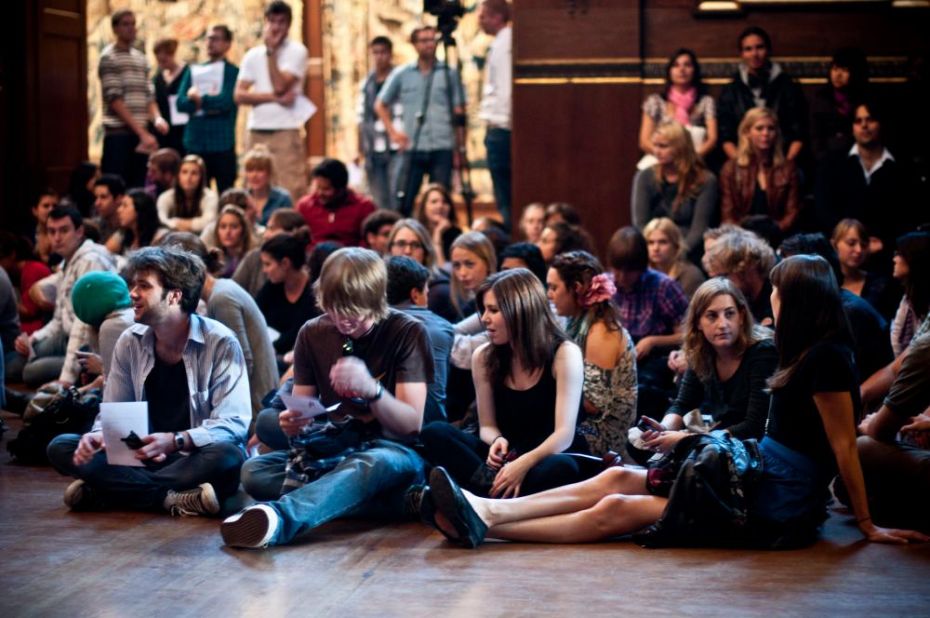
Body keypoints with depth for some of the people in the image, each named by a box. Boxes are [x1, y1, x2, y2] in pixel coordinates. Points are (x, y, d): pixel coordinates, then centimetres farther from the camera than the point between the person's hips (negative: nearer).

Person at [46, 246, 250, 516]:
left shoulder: (220, 343, -11)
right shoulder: (130, 342, 3)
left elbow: (233, 424, -17)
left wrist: (175, 441, -33)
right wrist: (98, 436, -18)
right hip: (146, 459, 4)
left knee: (228, 456, -39)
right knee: (61, 447, -15)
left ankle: (98, 493, -31)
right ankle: (173, 499, -29)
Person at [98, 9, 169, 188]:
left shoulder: (141, 58, 16)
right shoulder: (109, 57, -5)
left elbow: (148, 95, 15)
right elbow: (115, 99, -12)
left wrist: (157, 118, -7)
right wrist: (142, 132, -17)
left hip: (140, 133, 6)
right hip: (118, 133, -6)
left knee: (138, 187, 6)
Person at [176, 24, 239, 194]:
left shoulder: (233, 73, 0)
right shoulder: (194, 71, 13)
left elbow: (226, 102, -15)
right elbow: (181, 103, 2)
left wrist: (199, 99, -4)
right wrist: (210, 102, -11)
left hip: (222, 144, -4)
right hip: (195, 143, 4)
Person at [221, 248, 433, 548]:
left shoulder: (407, 332, -6)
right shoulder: (312, 334, 5)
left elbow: (412, 424, -11)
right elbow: (302, 410, 8)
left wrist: (371, 389, -31)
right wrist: (294, 423, -19)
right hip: (331, 452, 5)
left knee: (373, 465, -42)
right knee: (253, 471, -23)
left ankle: (280, 517, -71)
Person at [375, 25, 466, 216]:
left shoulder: (449, 74, 5)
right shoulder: (401, 74, 7)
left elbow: (459, 115, 4)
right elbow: (381, 105, 17)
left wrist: (460, 149, -2)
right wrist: (392, 132, 5)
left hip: (442, 149, -1)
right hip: (412, 149, 1)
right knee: (404, 202, -2)